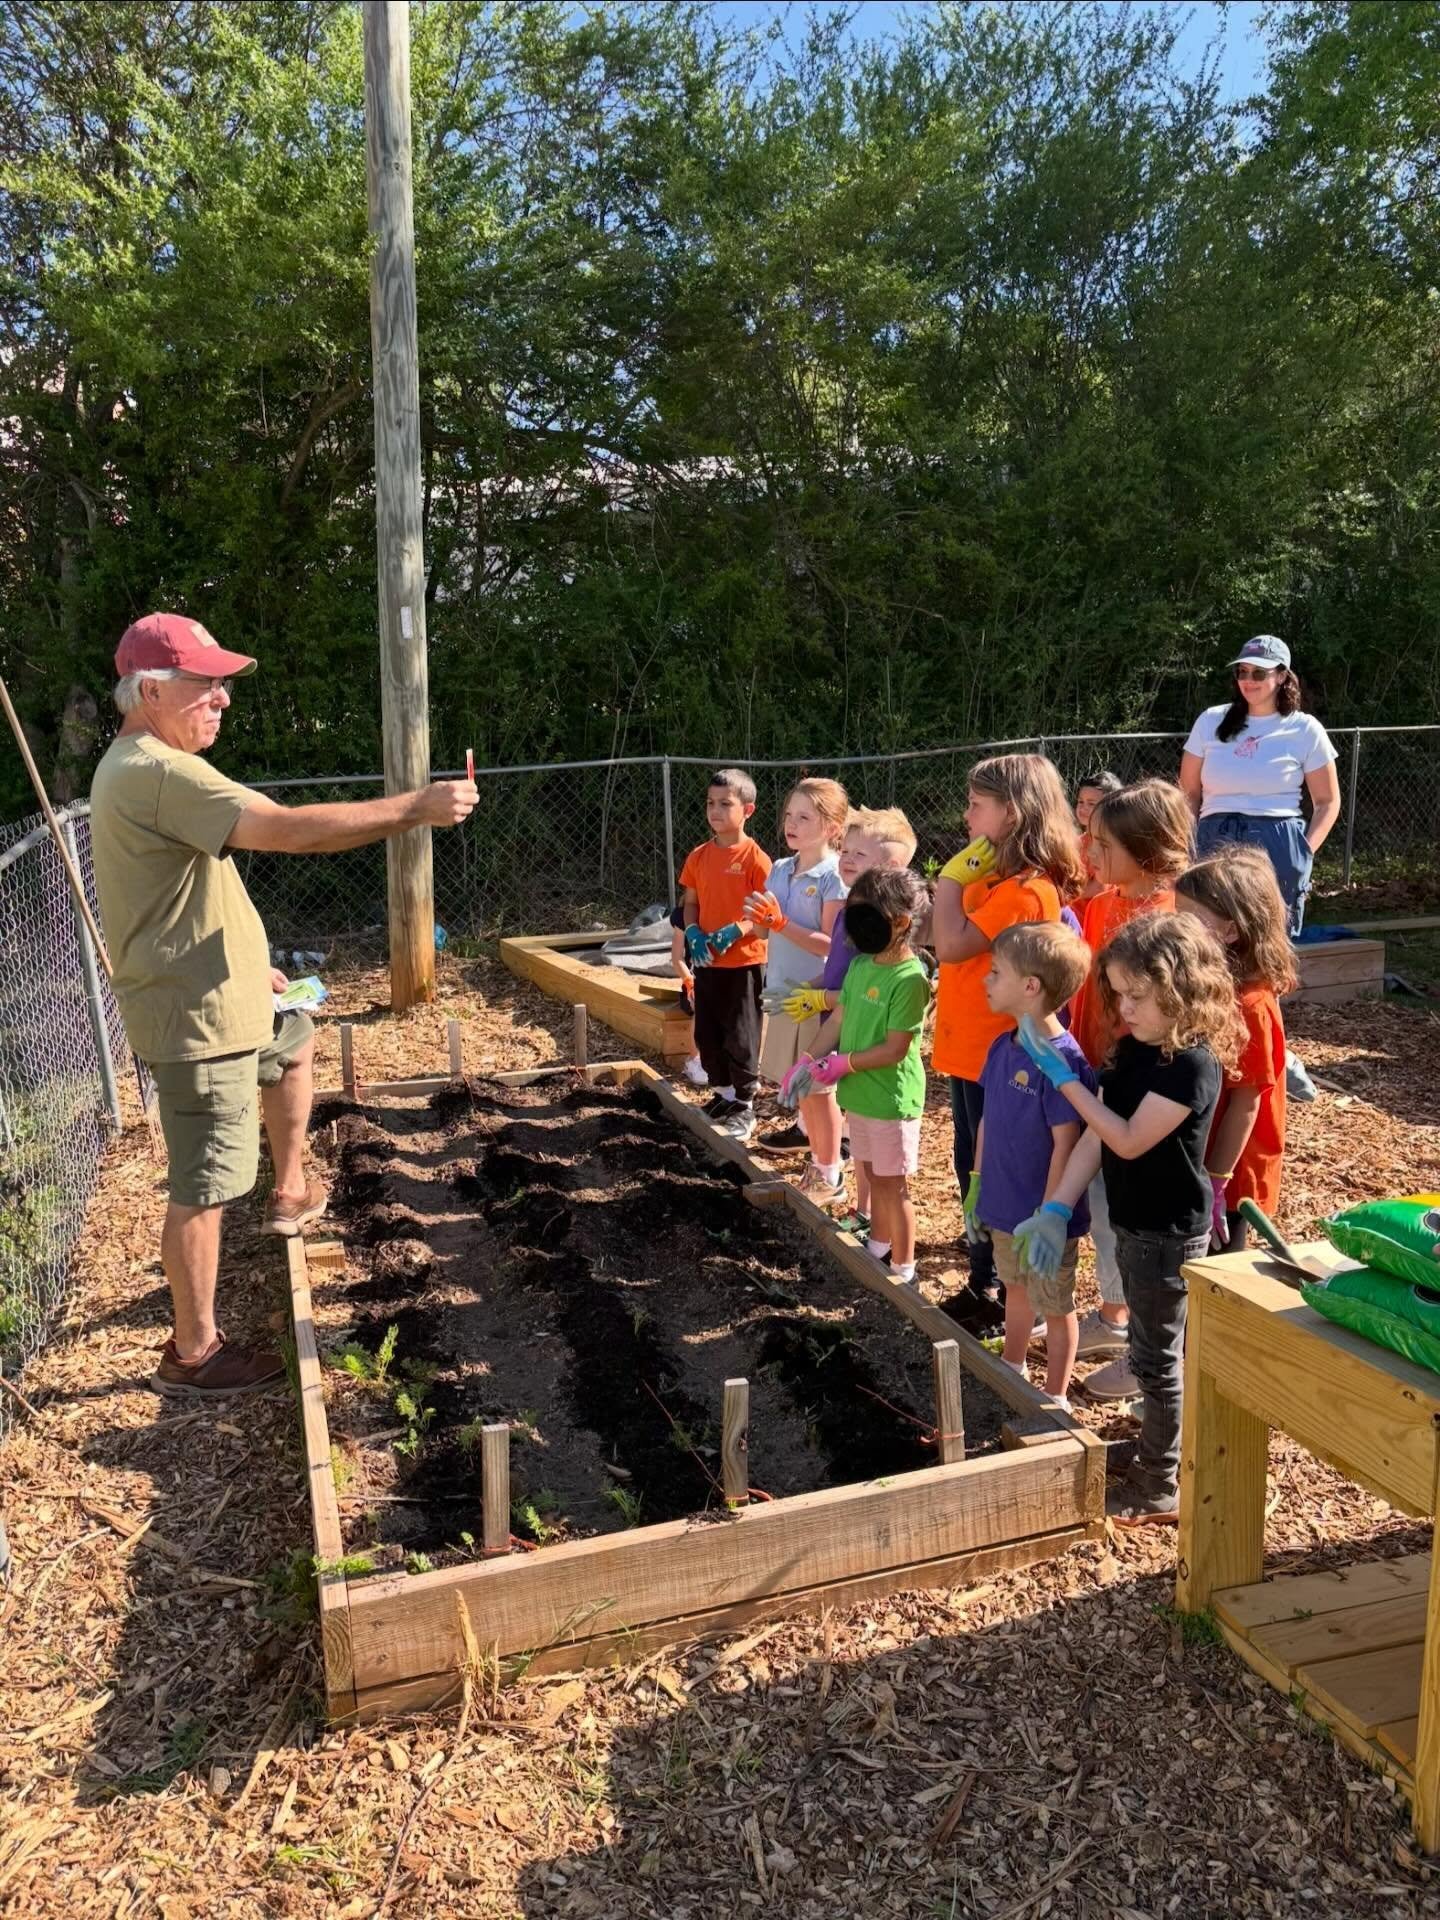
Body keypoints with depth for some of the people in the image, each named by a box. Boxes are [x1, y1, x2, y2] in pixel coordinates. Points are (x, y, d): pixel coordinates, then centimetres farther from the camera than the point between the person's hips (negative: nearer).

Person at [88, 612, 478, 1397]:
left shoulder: (135, 767, 12)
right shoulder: (158, 772, -24)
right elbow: (291, 829, -33)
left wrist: (248, 965, 24)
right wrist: (415, 808, -27)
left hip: (220, 997, 11)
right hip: (197, 1016, -11)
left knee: (294, 1042, 34)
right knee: (203, 1186, -1)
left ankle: (290, 1194, 44)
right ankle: (193, 1353, 12)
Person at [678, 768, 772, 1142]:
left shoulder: (755, 858, -13)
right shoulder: (699, 856, 5)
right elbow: (690, 902, 12)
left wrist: (733, 932, -24)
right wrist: (693, 933, -6)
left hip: (744, 963, -6)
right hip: (706, 962, 6)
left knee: (741, 1038, 2)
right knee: (707, 1034, 15)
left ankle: (744, 1106, 15)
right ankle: (723, 1094, 32)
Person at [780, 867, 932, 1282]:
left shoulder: (910, 978, -22)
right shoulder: (860, 965, 4)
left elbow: (895, 1049, -22)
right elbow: (838, 1019, 9)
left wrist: (840, 1064, -19)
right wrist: (808, 1063, -1)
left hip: (892, 1099, -8)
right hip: (860, 1093, 8)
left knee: (894, 1184, 5)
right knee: (873, 1176, 22)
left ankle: (903, 1270, 19)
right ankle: (878, 1249, 39)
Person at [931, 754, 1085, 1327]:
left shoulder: (1025, 889, -21)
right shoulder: (993, 877, 9)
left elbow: (951, 944, -24)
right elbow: (950, 945, 12)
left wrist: (950, 879, -16)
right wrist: (956, 881, 3)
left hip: (995, 1056, -10)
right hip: (968, 1049, 10)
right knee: (972, 1170, 19)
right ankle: (984, 1281, 33)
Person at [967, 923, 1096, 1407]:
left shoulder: (1062, 1060, -25)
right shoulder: (1002, 1047, -1)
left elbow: (1066, 1144, -23)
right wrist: (978, 1187, 11)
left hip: (1043, 1213, -7)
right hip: (1003, 1205, 8)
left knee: (1055, 1305, 12)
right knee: (1016, 1289, 26)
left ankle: (1055, 1398, 29)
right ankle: (1012, 1372, 46)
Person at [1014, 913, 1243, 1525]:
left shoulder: (1191, 1064, -23)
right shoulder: (1133, 1048, 2)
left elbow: (1129, 1141, -23)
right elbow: (1095, 1135, 0)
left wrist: (1063, 1076, -21)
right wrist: (1056, 1209, -7)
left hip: (1168, 1233, -8)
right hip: (1134, 1222, 8)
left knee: (1156, 1358, 5)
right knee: (1157, 1353, 22)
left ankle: (1158, 1490, 19)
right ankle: (1157, 1449, 38)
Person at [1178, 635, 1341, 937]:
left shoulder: (1305, 729, 4)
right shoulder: (1211, 722, 9)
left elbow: (1327, 802, 8)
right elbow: (1189, 794, 12)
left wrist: (1305, 852, -7)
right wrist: (1187, 848, -2)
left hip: (1277, 848, -1)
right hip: (1215, 845, 2)